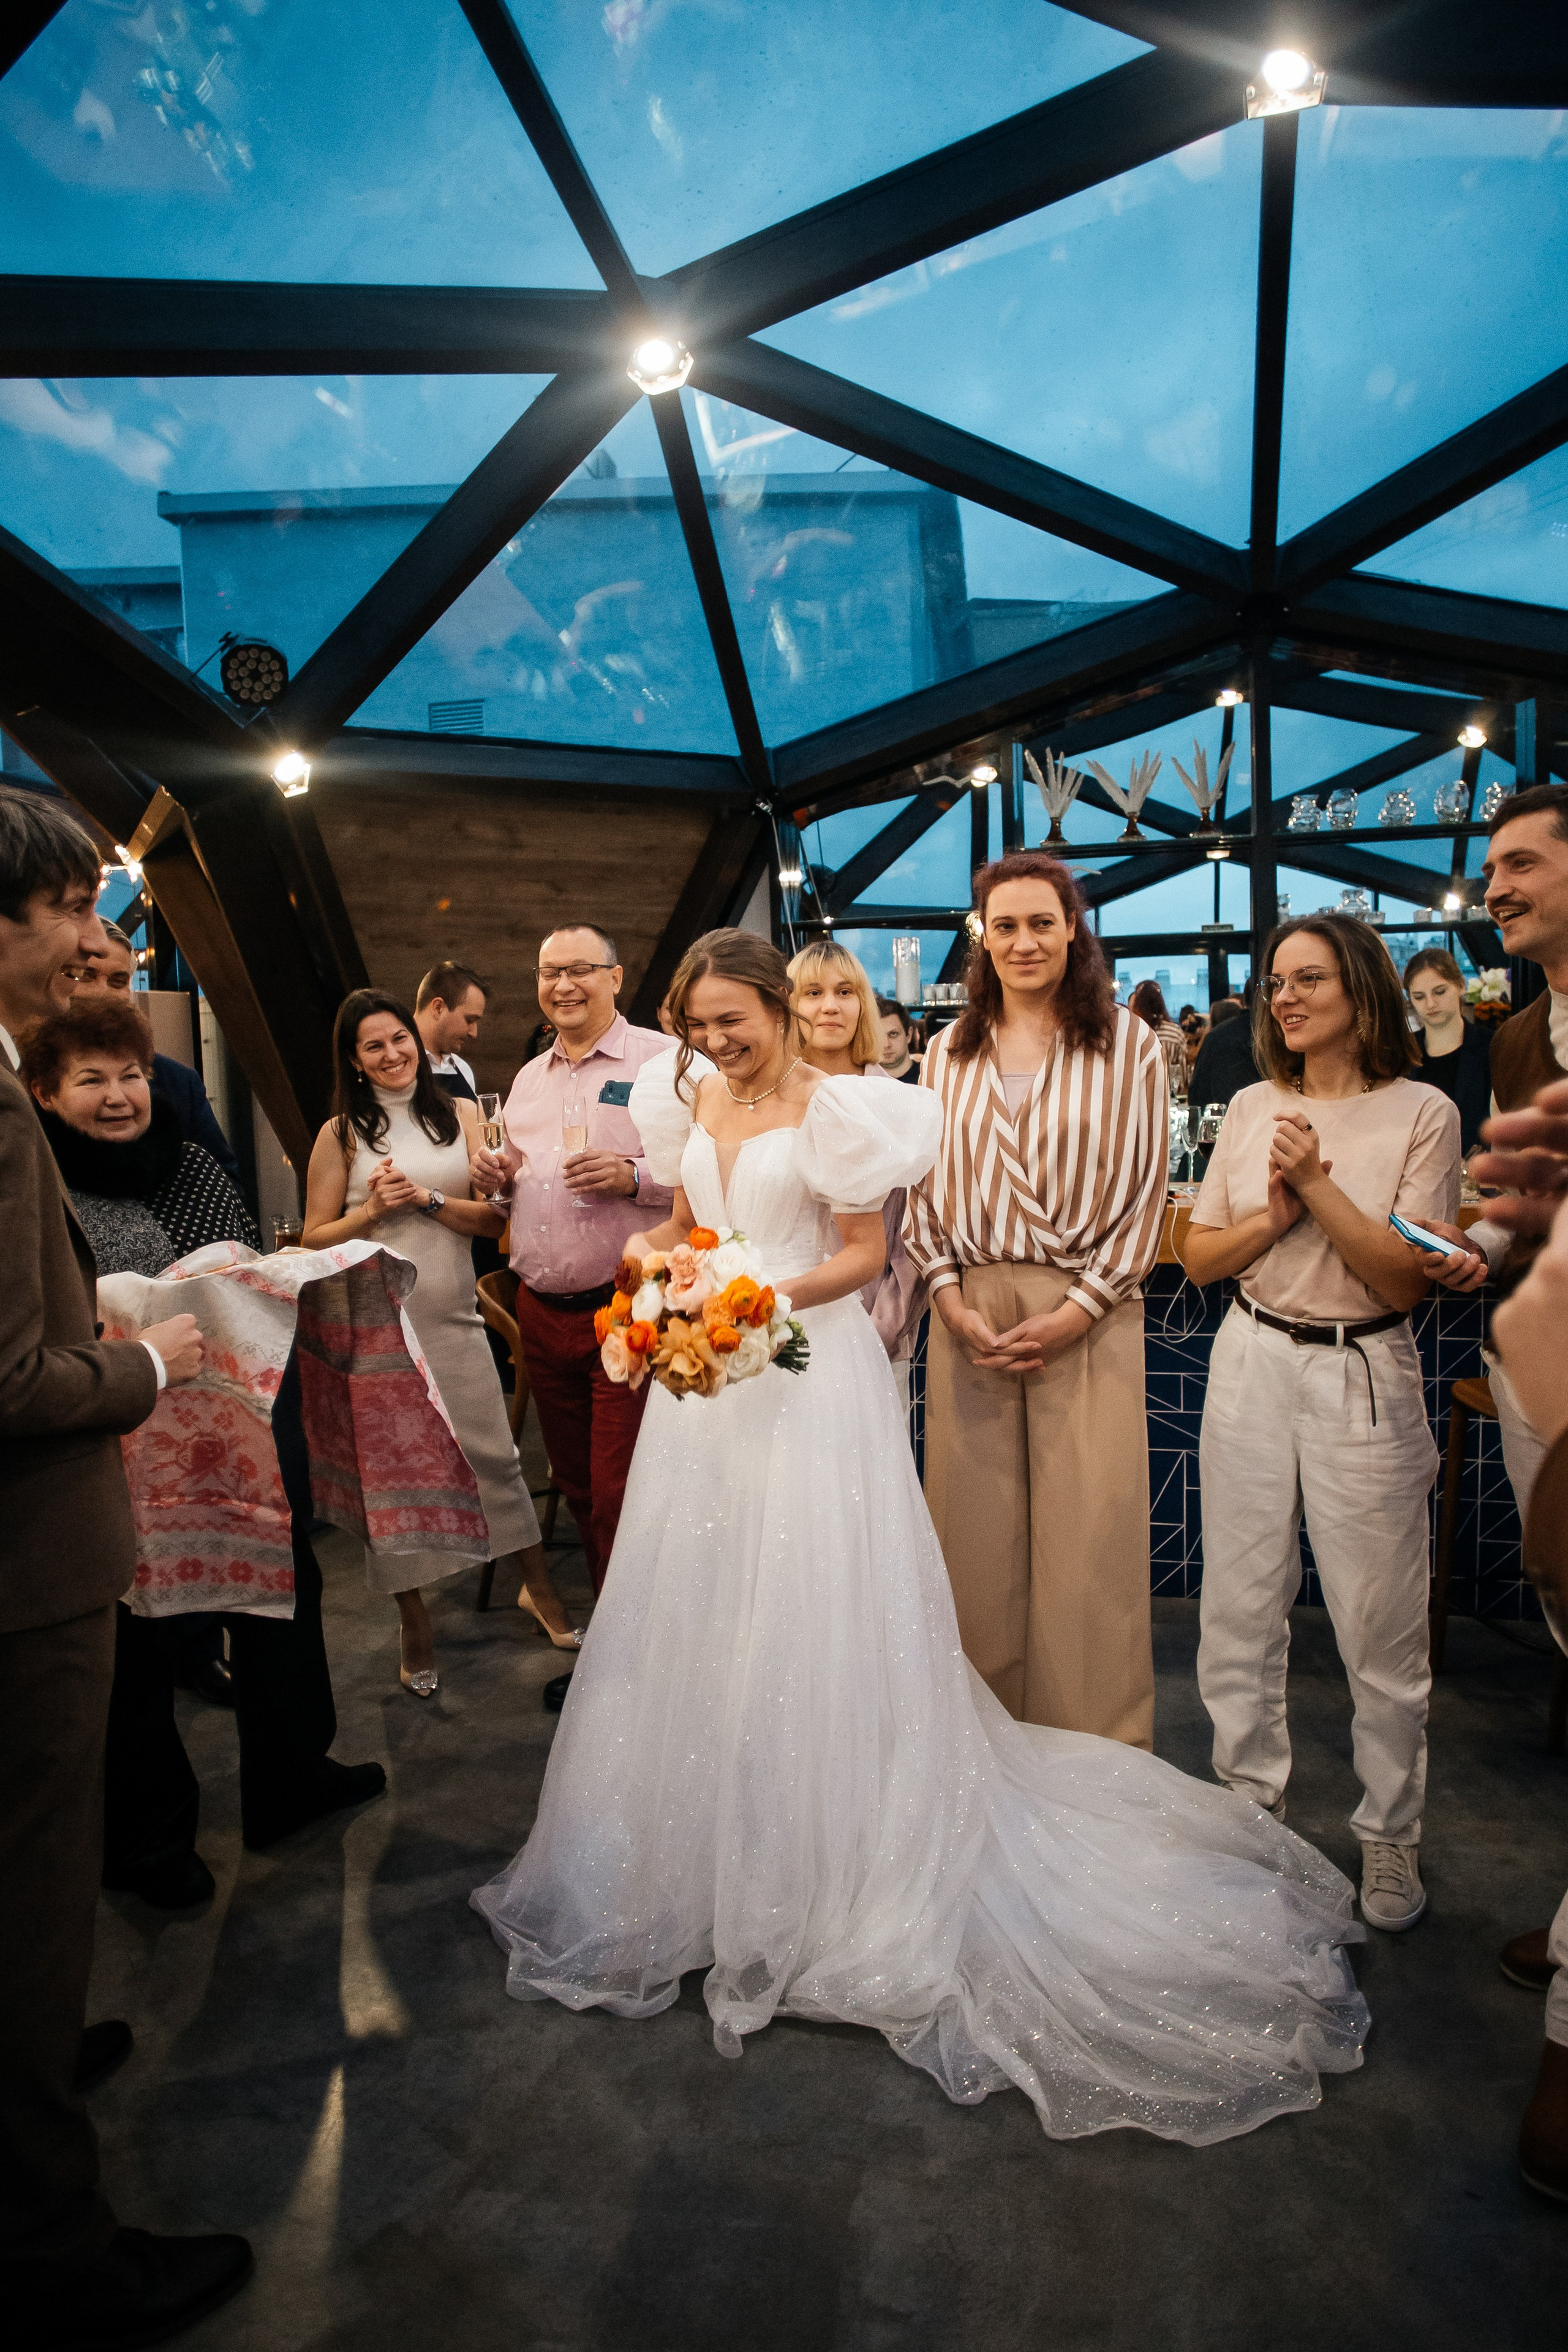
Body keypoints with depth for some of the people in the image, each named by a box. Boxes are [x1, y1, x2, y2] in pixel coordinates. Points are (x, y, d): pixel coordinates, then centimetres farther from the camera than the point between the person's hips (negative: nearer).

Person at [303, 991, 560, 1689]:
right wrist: (374, 1210, -12)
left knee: (493, 1453, 5)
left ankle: (539, 1587, 24)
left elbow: (494, 1217, 1)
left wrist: (428, 1198, -13)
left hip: (454, 1317, 1)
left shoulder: (461, 1115, 5)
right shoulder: (342, 1133, 1)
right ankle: (413, 1620, 25)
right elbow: (316, 1238, 3)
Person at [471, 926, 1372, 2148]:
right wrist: (654, 1247, -5)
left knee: (812, 1614, 2)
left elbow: (863, 1251, -10)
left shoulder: (835, 1108, -10)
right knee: (698, 1608, 14)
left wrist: (771, 1295, -23)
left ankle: (830, 1867, 21)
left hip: (807, 1375, -6)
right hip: (705, 1381, 6)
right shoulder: (692, 1099, 8)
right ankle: (705, 1853, 34)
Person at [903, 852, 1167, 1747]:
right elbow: (926, 1186, 11)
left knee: (1092, 1534, 0)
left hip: (1090, 1315, -2)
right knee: (978, 1535, 8)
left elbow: (1145, 1193, -1)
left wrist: (1075, 1312, -9)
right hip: (970, 1309, 3)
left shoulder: (1128, 1045, 2)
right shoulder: (951, 1053, 12)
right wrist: (951, 1298, -2)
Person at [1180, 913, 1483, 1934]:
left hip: (1364, 1378, -3)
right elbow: (1200, 1256, 6)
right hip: (1252, 1366, 3)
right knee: (1240, 1609, 11)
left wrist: (1319, 1183, -18)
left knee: (1382, 1625, 6)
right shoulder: (1253, 1106, 5)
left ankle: (1391, 1833, 28)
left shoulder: (1423, 1113, -5)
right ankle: (1253, 1801, 31)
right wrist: (1274, 1214, -11)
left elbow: (1405, 1283, -11)